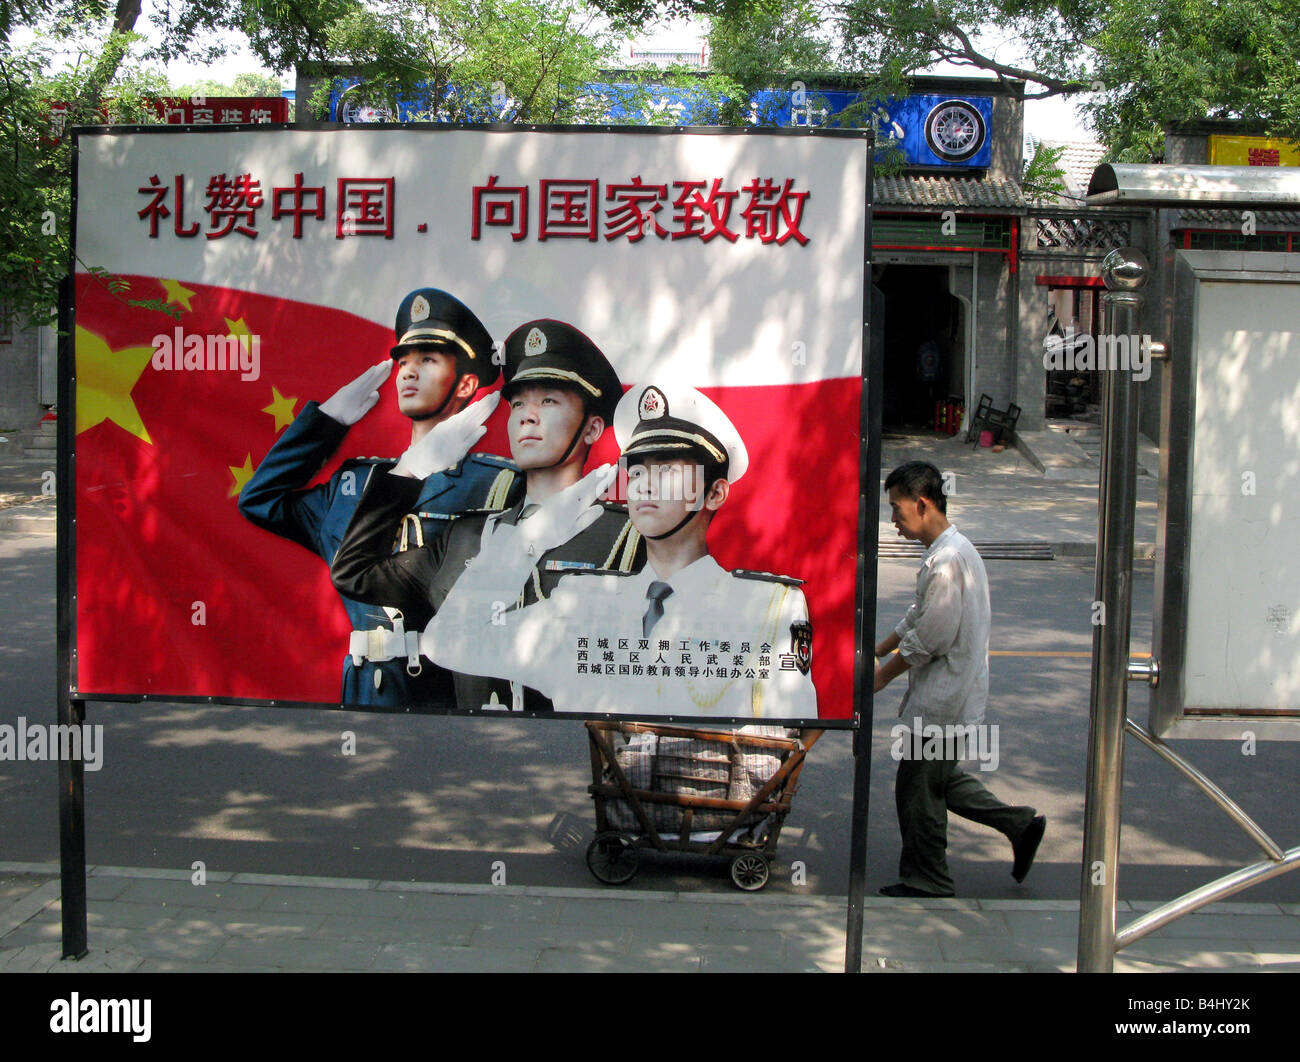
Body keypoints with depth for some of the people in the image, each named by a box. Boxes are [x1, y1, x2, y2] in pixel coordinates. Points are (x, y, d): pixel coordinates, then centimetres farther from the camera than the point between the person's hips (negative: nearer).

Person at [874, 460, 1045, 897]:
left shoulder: (948, 560, -22)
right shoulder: (948, 550, 10)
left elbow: (930, 639, -22)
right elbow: (918, 617, 20)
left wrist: (883, 675, -10)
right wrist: (876, 651, 17)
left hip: (943, 701, -10)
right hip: (947, 695, 10)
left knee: (917, 789, 2)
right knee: (938, 779, 19)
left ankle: (925, 884, 16)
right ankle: (1020, 824, 24)